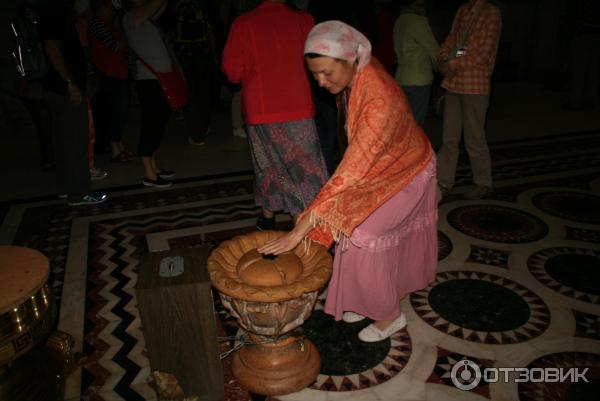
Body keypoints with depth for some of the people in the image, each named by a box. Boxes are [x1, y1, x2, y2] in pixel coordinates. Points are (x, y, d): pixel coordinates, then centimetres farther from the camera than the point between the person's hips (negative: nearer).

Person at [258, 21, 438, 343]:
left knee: (362, 234, -12)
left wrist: (300, 230, -46)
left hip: (406, 172, -7)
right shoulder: (352, 77, -16)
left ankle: (389, 315, 10)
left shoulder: (380, 101, -40)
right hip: (380, 166, 8)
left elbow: (349, 175, -44)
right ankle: (369, 299, 33)